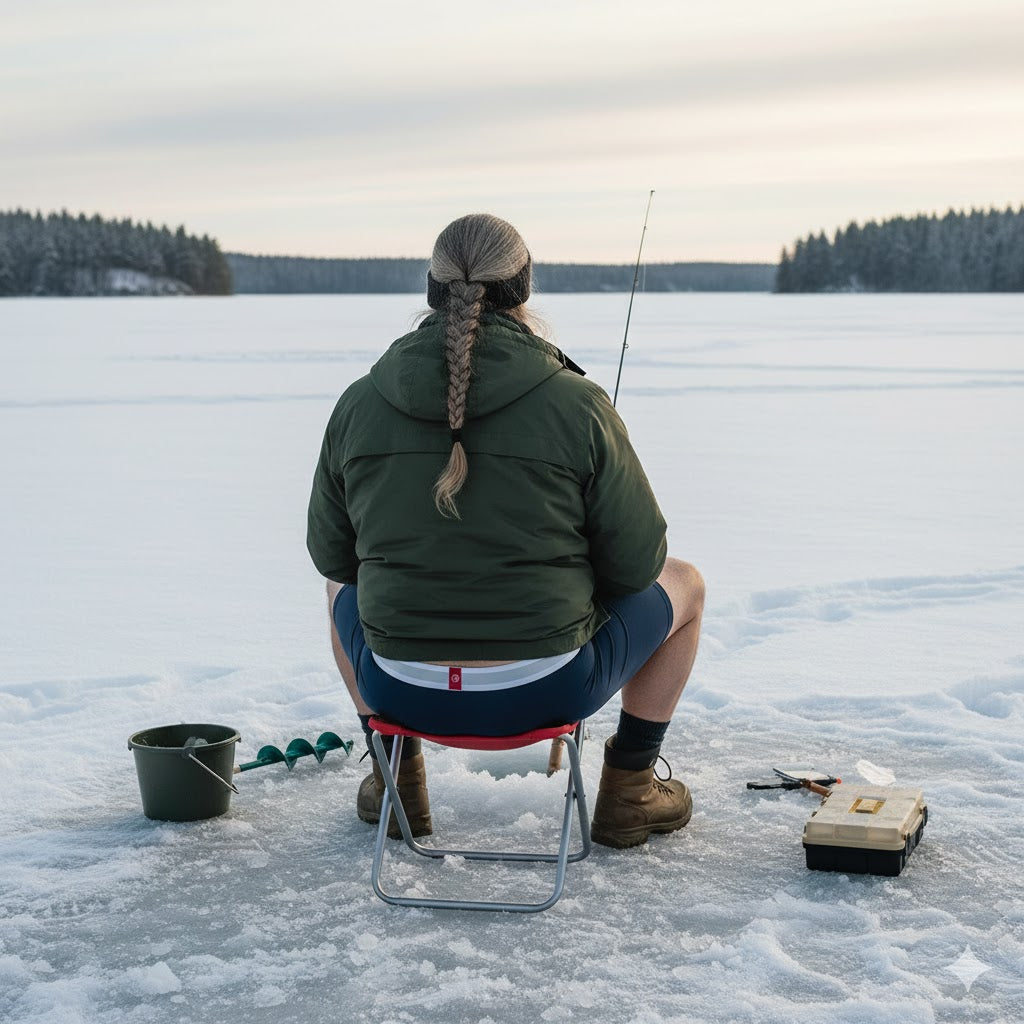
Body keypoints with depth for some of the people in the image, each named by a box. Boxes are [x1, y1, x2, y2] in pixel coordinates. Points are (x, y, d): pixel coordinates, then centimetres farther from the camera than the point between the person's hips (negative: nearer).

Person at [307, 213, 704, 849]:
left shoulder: (358, 405, -3)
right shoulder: (578, 405, -12)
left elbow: (331, 551, 9)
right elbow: (637, 562, -5)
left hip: (402, 692, 3)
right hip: (547, 691, -2)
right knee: (684, 584, 25)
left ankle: (396, 780, 36)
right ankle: (628, 792, 28)